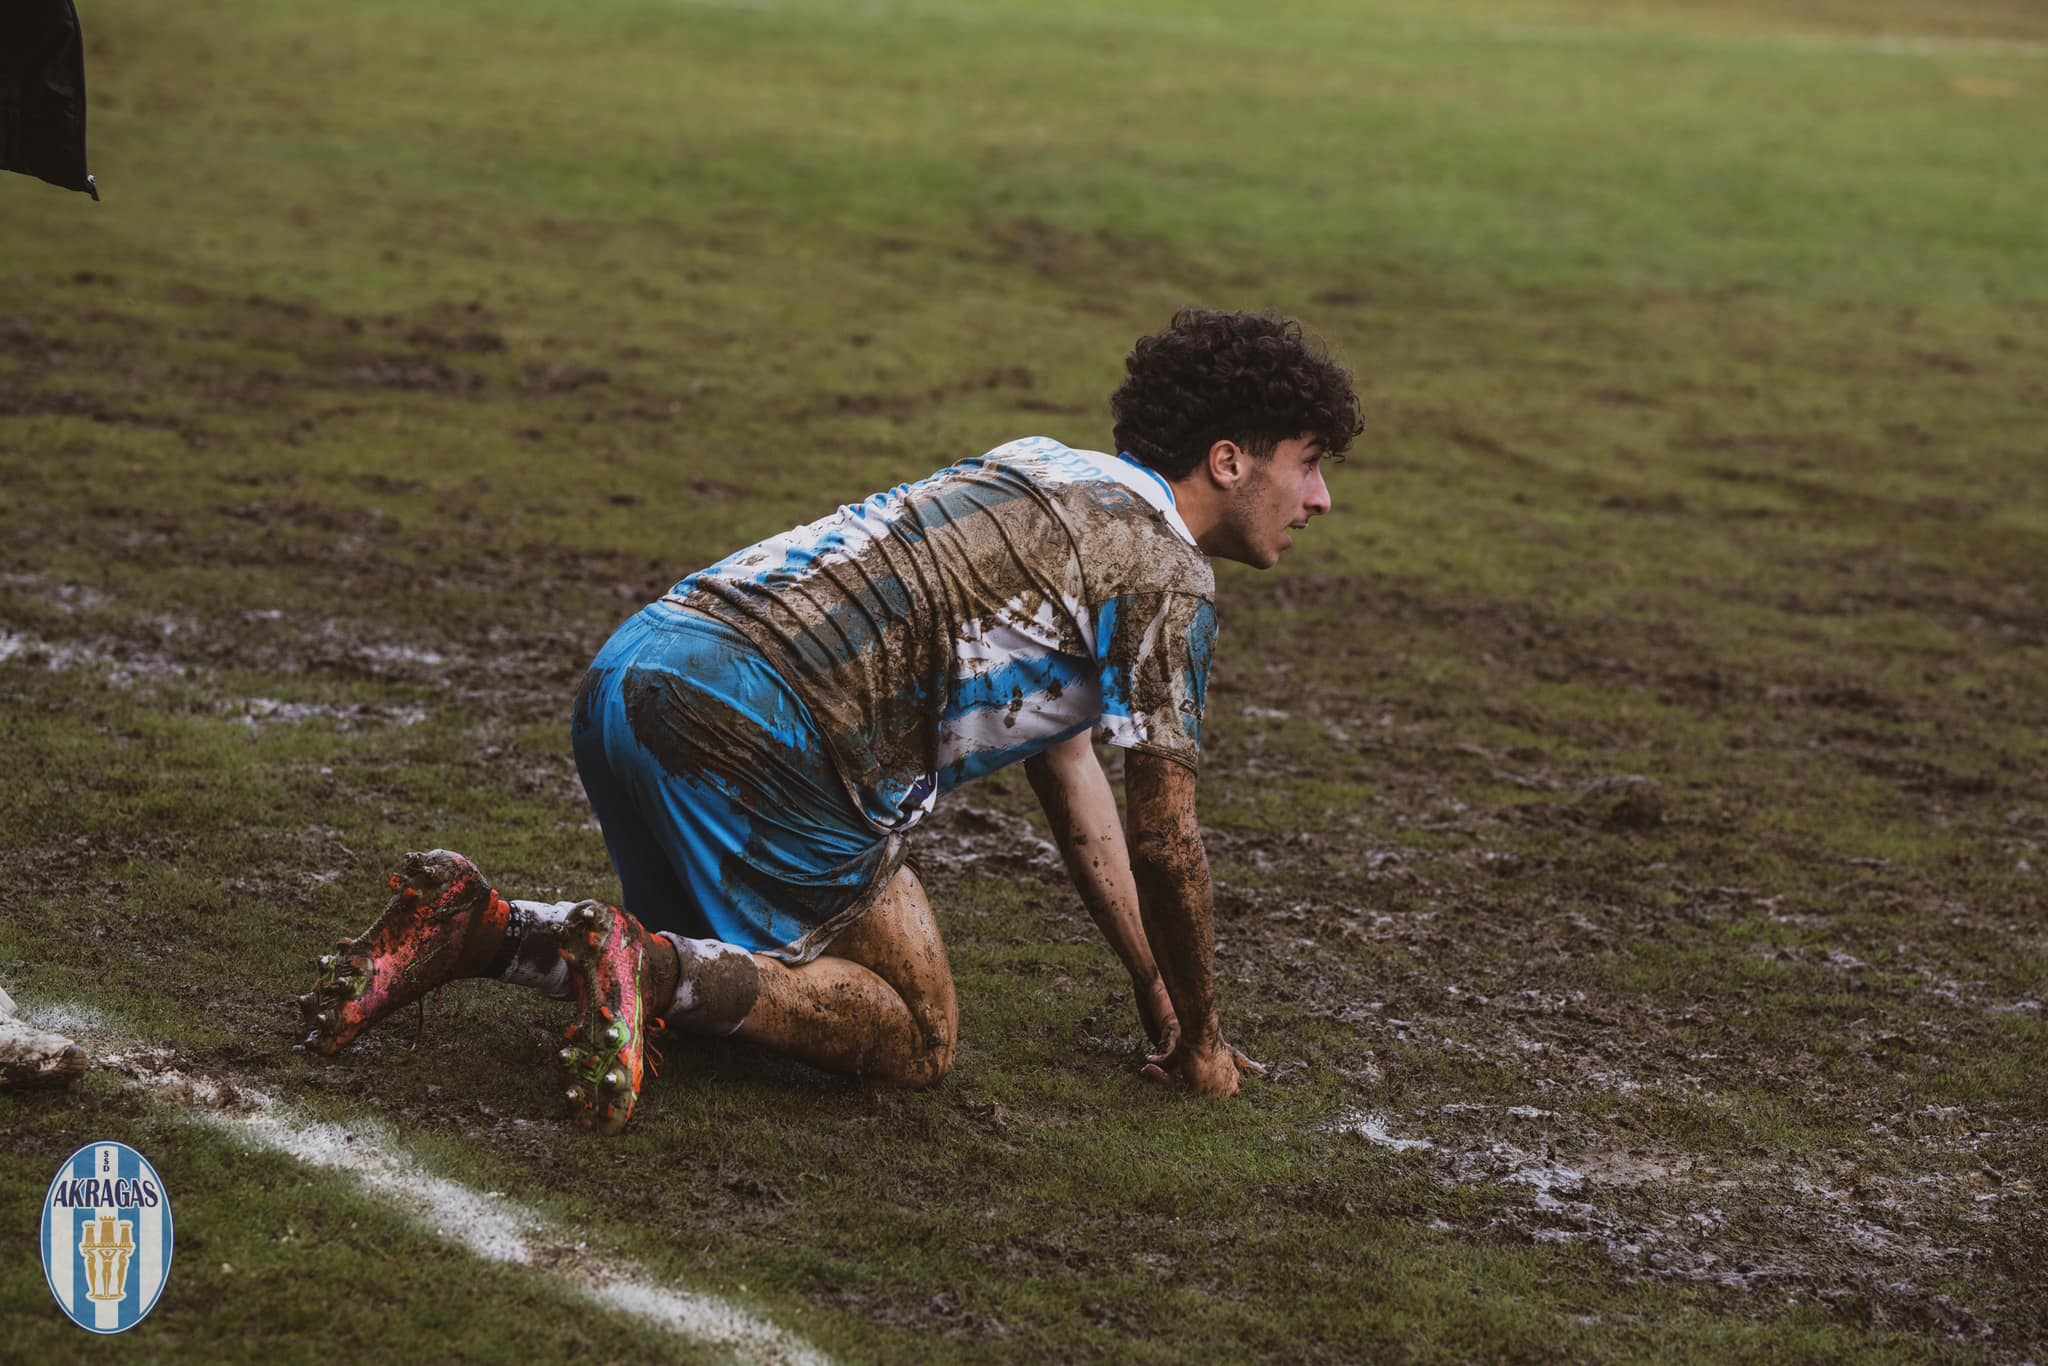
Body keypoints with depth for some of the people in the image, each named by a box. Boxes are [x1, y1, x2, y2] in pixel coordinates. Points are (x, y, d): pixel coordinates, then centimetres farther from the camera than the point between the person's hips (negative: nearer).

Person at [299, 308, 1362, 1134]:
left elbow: (1070, 779, 31)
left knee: (735, 973, 26)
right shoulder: (1164, 570, -2)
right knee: (914, 1040, 3)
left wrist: (1155, 992, 33)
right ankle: (647, 965, -17)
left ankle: (474, 926, 8)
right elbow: (1162, 841, 0)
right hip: (756, 735, -9)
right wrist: (1197, 1038, 16)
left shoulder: (1052, 484, 27)